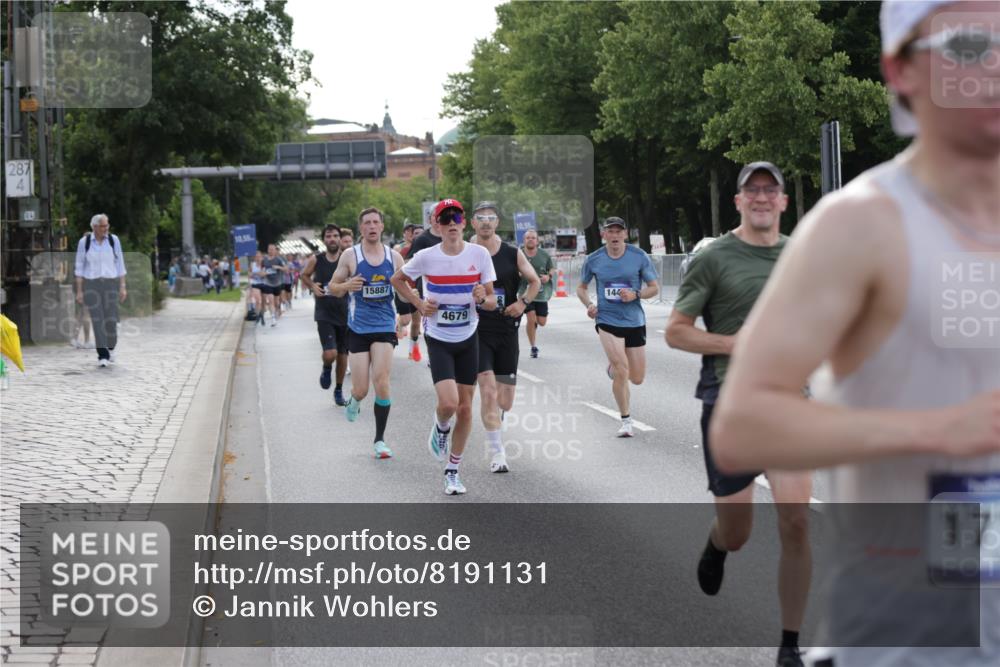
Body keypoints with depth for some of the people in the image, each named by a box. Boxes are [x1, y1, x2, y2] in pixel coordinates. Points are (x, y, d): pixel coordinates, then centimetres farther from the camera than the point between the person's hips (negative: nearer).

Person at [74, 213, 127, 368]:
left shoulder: (113, 240, 0)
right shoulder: (84, 242, -3)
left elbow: (120, 264, 4)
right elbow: (80, 267, 0)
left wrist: (123, 287, -1)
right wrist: (79, 290, -4)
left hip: (110, 284, 1)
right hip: (91, 285, -1)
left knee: (111, 320, -2)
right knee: (98, 321, -9)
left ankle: (110, 347, 28)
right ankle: (102, 356, -6)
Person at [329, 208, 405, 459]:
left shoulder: (394, 257, 4)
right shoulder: (350, 256, -1)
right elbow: (333, 288, 4)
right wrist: (347, 286, -18)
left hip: (385, 327, 1)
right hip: (358, 328, 0)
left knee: (381, 382, -13)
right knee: (361, 389, -1)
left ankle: (380, 439, -2)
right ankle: (354, 400, 38)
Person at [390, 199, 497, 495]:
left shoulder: (479, 254, -8)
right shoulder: (426, 257, -11)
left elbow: (492, 303, -2)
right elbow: (397, 279, 8)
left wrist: (483, 299, -25)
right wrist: (419, 304, -5)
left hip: (468, 339, 2)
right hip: (438, 339, -2)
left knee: (465, 408, 5)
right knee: (448, 403, -20)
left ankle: (452, 471, 22)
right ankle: (440, 428, 18)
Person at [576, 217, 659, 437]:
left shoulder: (639, 257, -4)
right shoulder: (593, 260, -1)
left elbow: (654, 287, 2)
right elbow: (581, 287, 14)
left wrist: (635, 294, -17)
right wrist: (589, 304, -6)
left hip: (634, 321, 2)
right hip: (607, 320, -2)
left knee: (637, 378, 7)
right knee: (621, 371, -18)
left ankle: (613, 366, 42)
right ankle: (626, 420, -1)